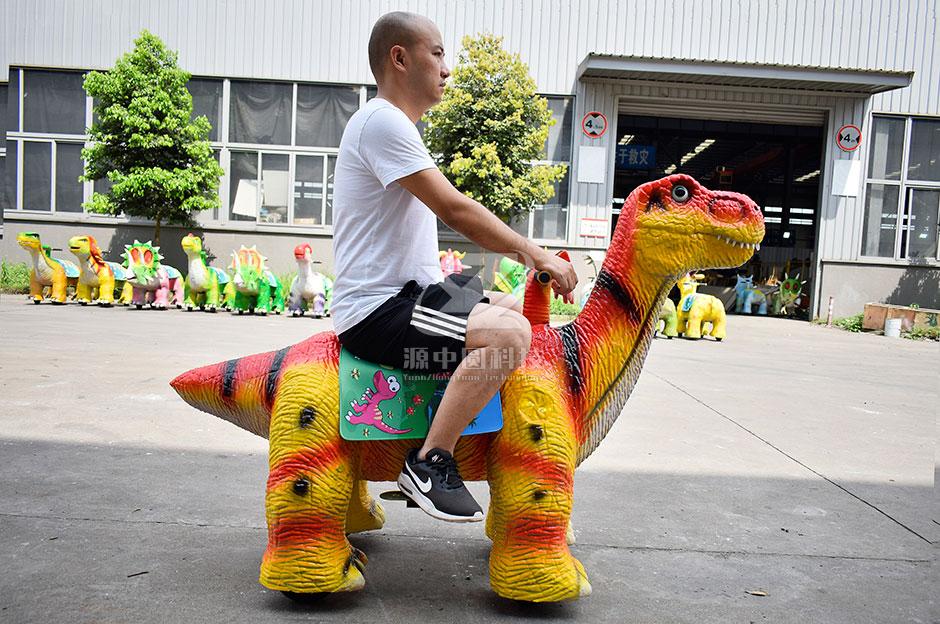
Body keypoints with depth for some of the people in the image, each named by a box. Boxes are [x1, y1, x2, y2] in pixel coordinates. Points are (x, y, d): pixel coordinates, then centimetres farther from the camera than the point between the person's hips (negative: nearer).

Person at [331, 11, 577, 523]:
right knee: (510, 334, -27)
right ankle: (428, 463, -15)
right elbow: (455, 210, -19)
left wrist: (524, 252, 11)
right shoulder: (381, 121, -14)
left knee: (521, 310, 18)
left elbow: (451, 215, 20)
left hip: (410, 291, 11)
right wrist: (538, 256, -12)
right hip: (376, 312, -11)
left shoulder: (396, 127, 20)